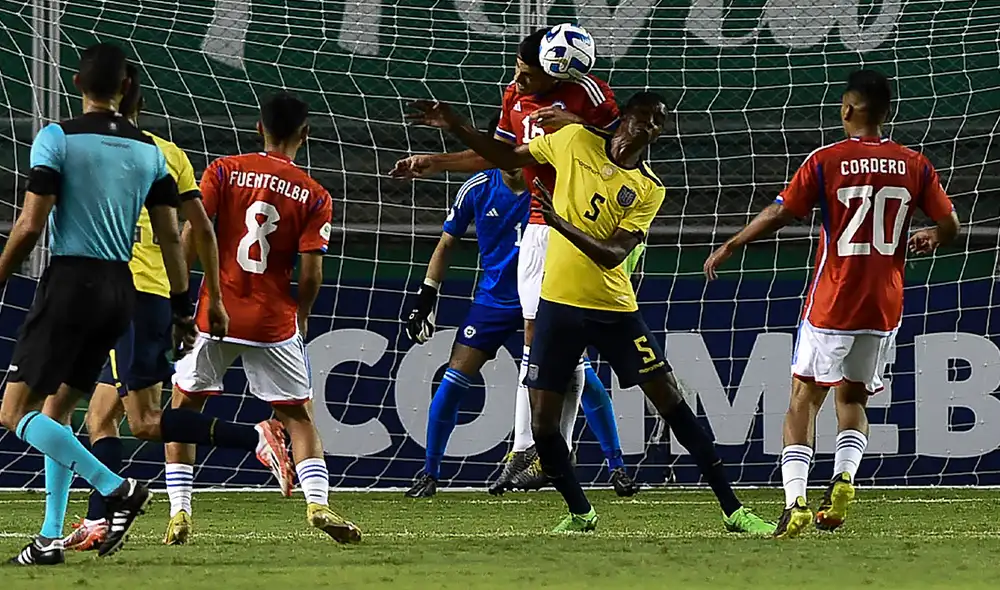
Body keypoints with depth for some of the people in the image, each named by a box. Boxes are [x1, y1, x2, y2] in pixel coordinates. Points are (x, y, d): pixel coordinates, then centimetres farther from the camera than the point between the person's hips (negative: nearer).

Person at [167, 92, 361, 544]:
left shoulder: (224, 171, -1)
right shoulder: (314, 197, -1)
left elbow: (189, 239, -7)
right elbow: (310, 274, -5)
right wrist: (300, 319, 12)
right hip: (274, 321, 0)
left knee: (183, 408, 14)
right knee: (299, 416, 11)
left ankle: (180, 512, 6)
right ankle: (318, 502, -8)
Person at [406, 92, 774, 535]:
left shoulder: (650, 191, -2)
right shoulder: (574, 141, 3)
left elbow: (613, 255, -15)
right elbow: (509, 157, 16)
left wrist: (560, 223, -28)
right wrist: (455, 127, 8)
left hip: (614, 307, -1)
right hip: (558, 303, 1)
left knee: (672, 402, -6)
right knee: (542, 421, -2)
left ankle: (733, 510, -1)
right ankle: (580, 514, 20)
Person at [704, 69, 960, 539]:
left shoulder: (826, 161, -9)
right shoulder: (914, 166, 0)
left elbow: (778, 215, -8)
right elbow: (950, 226, 3)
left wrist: (728, 248, 6)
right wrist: (926, 238, 27)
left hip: (833, 302, -3)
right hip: (886, 305, 3)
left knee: (804, 398, 6)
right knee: (852, 398, 19)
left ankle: (795, 501, -10)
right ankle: (844, 477, -8)